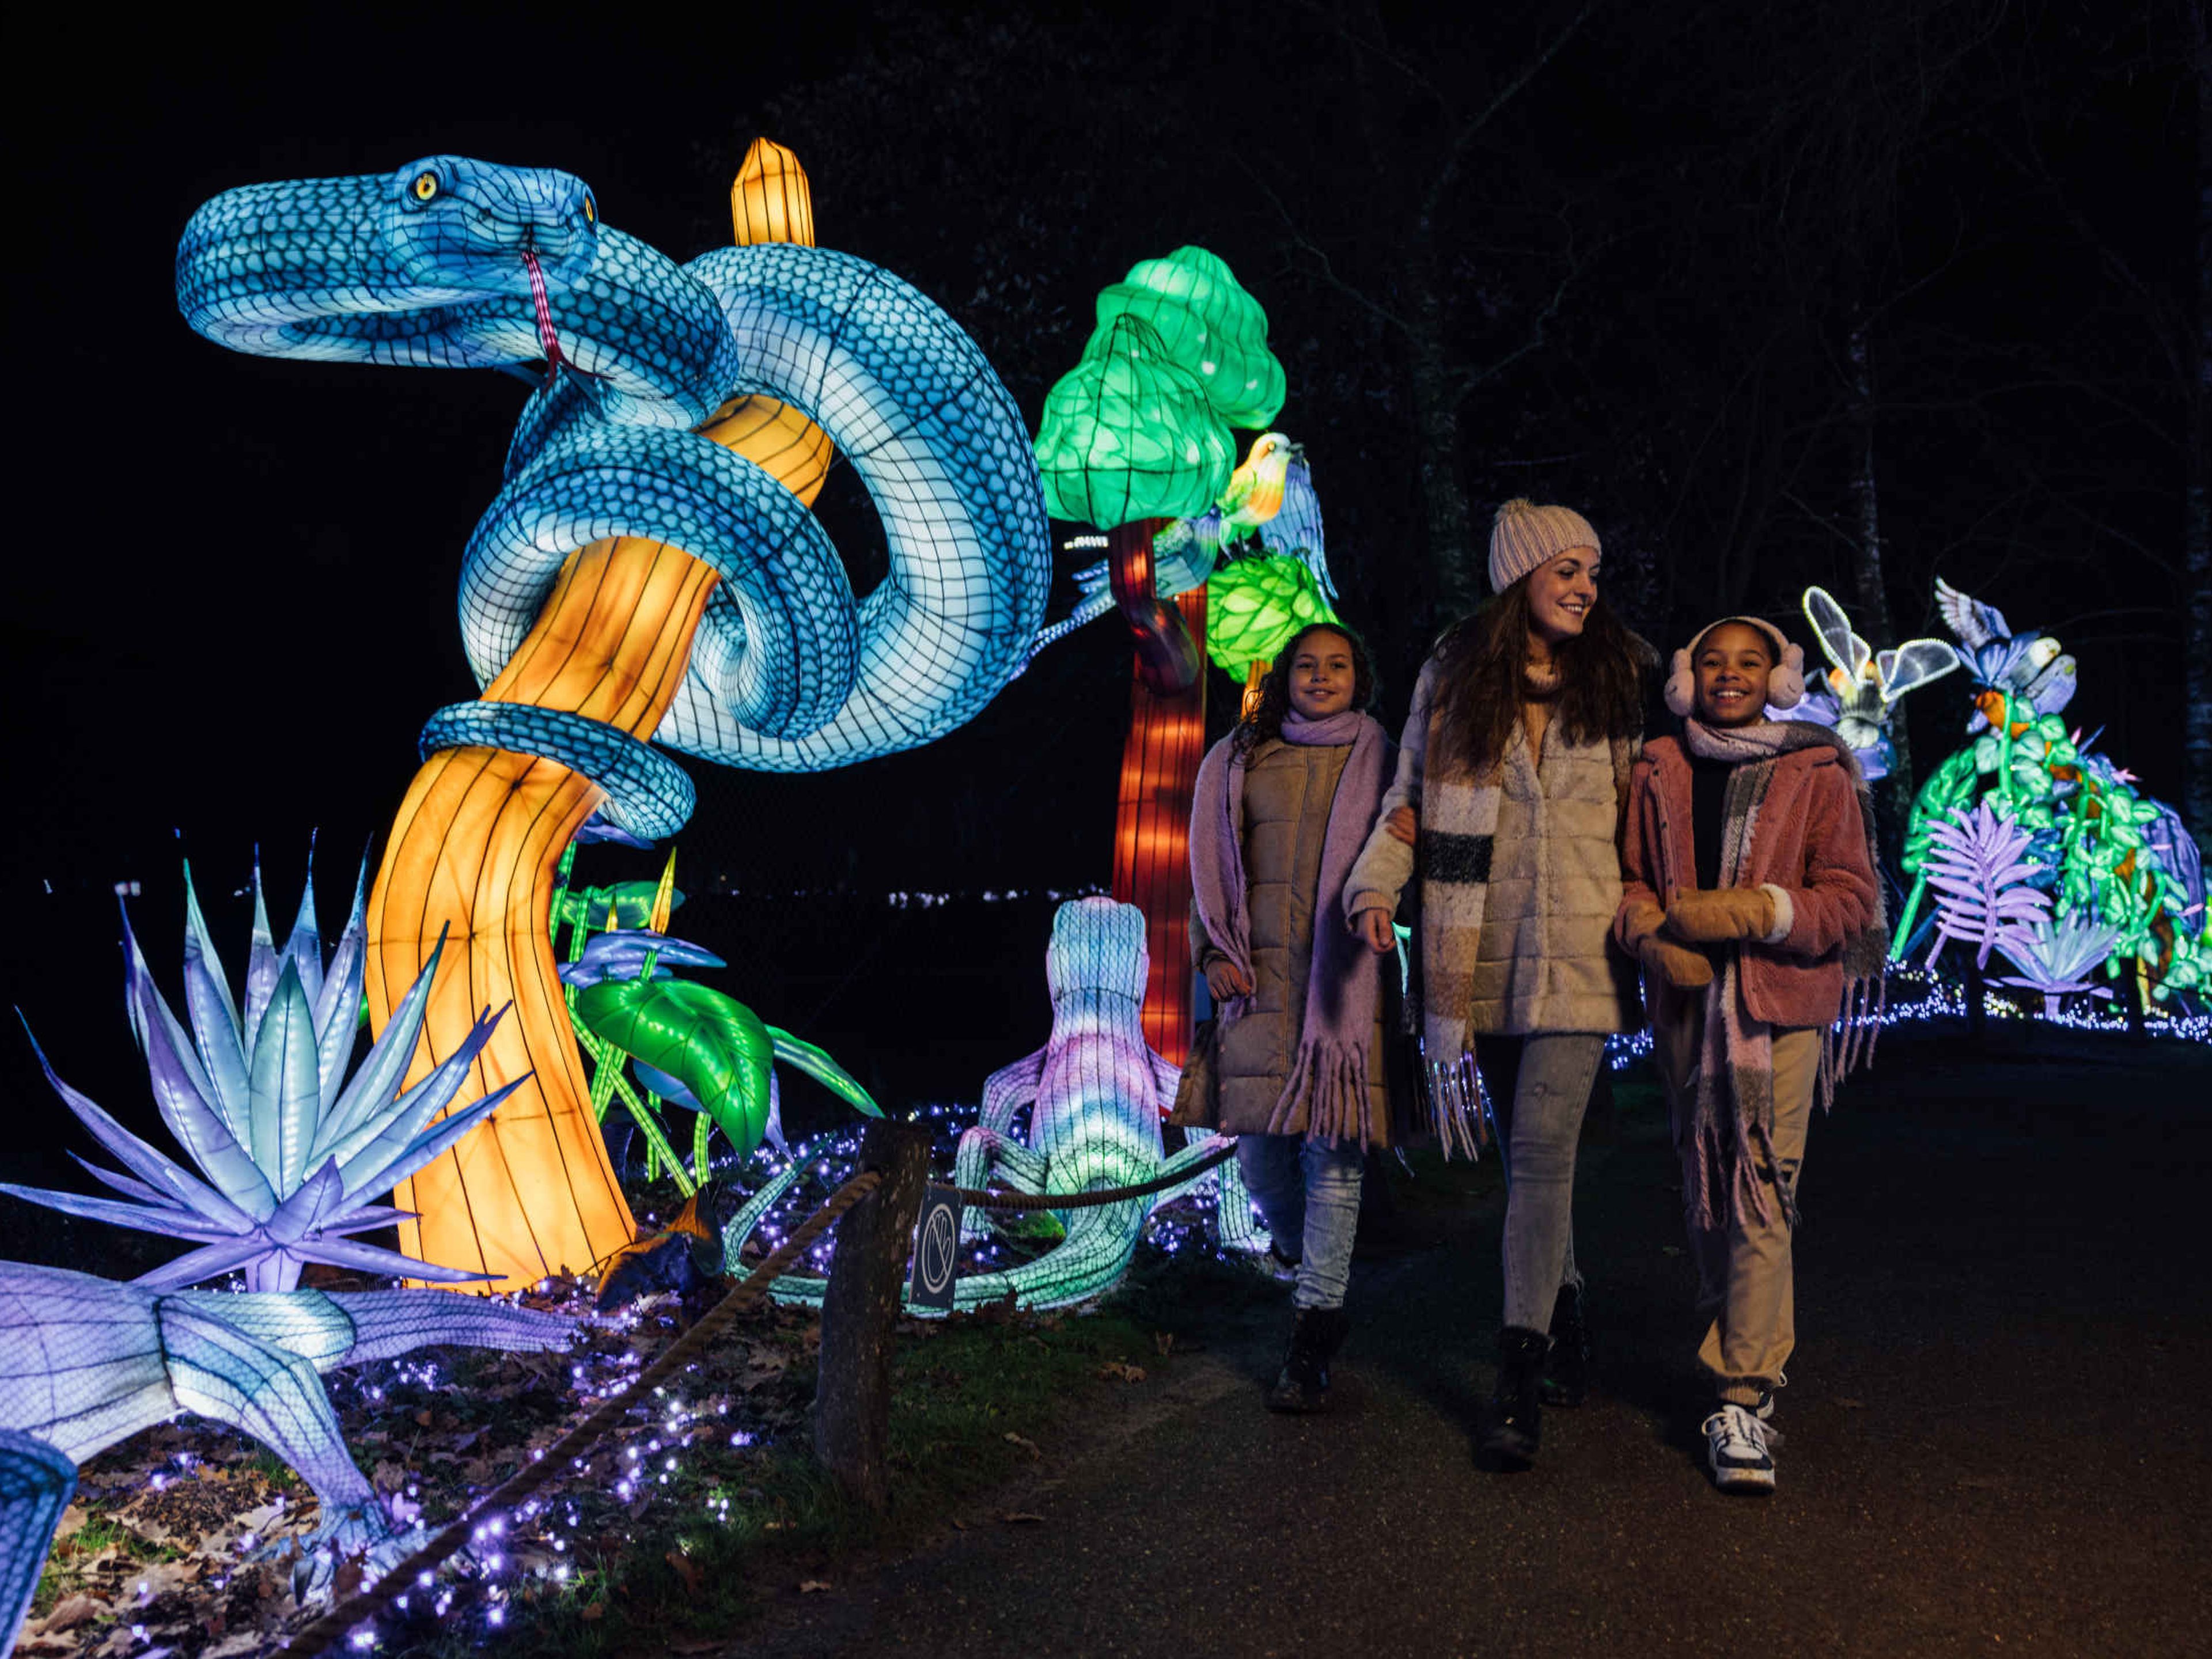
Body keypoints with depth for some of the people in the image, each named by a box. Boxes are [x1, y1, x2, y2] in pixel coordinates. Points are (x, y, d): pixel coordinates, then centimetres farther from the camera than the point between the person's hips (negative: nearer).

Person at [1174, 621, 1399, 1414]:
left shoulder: (1377, 762, 10)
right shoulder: (1240, 763, 15)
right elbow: (1210, 869, 15)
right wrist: (1212, 953, 3)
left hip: (1344, 980, -2)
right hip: (1259, 978, 2)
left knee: (1330, 1148, -8)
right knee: (1260, 1151, 2)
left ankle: (1312, 1341, -4)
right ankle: (1321, 1287, 28)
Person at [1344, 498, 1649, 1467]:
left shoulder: (1619, 677, 7)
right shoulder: (1453, 676, 6)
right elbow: (1411, 795, 9)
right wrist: (1375, 884, -6)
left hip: (1577, 950, -1)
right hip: (1483, 950, 2)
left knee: (1542, 1153, -11)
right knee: (1526, 1155, 9)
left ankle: (1518, 1376, -8)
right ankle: (1565, 1330, 27)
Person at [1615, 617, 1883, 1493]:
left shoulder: (1817, 775, 3)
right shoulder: (1657, 773, 11)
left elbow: (1851, 898, -1)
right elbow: (1629, 878, 14)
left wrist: (1750, 911, -15)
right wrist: (1654, 936, -6)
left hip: (1783, 1002, -3)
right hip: (1687, 1002, 3)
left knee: (1764, 1190, -10)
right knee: (1705, 1188, 9)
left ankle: (1742, 1399, -8)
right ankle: (1755, 1353, 30)